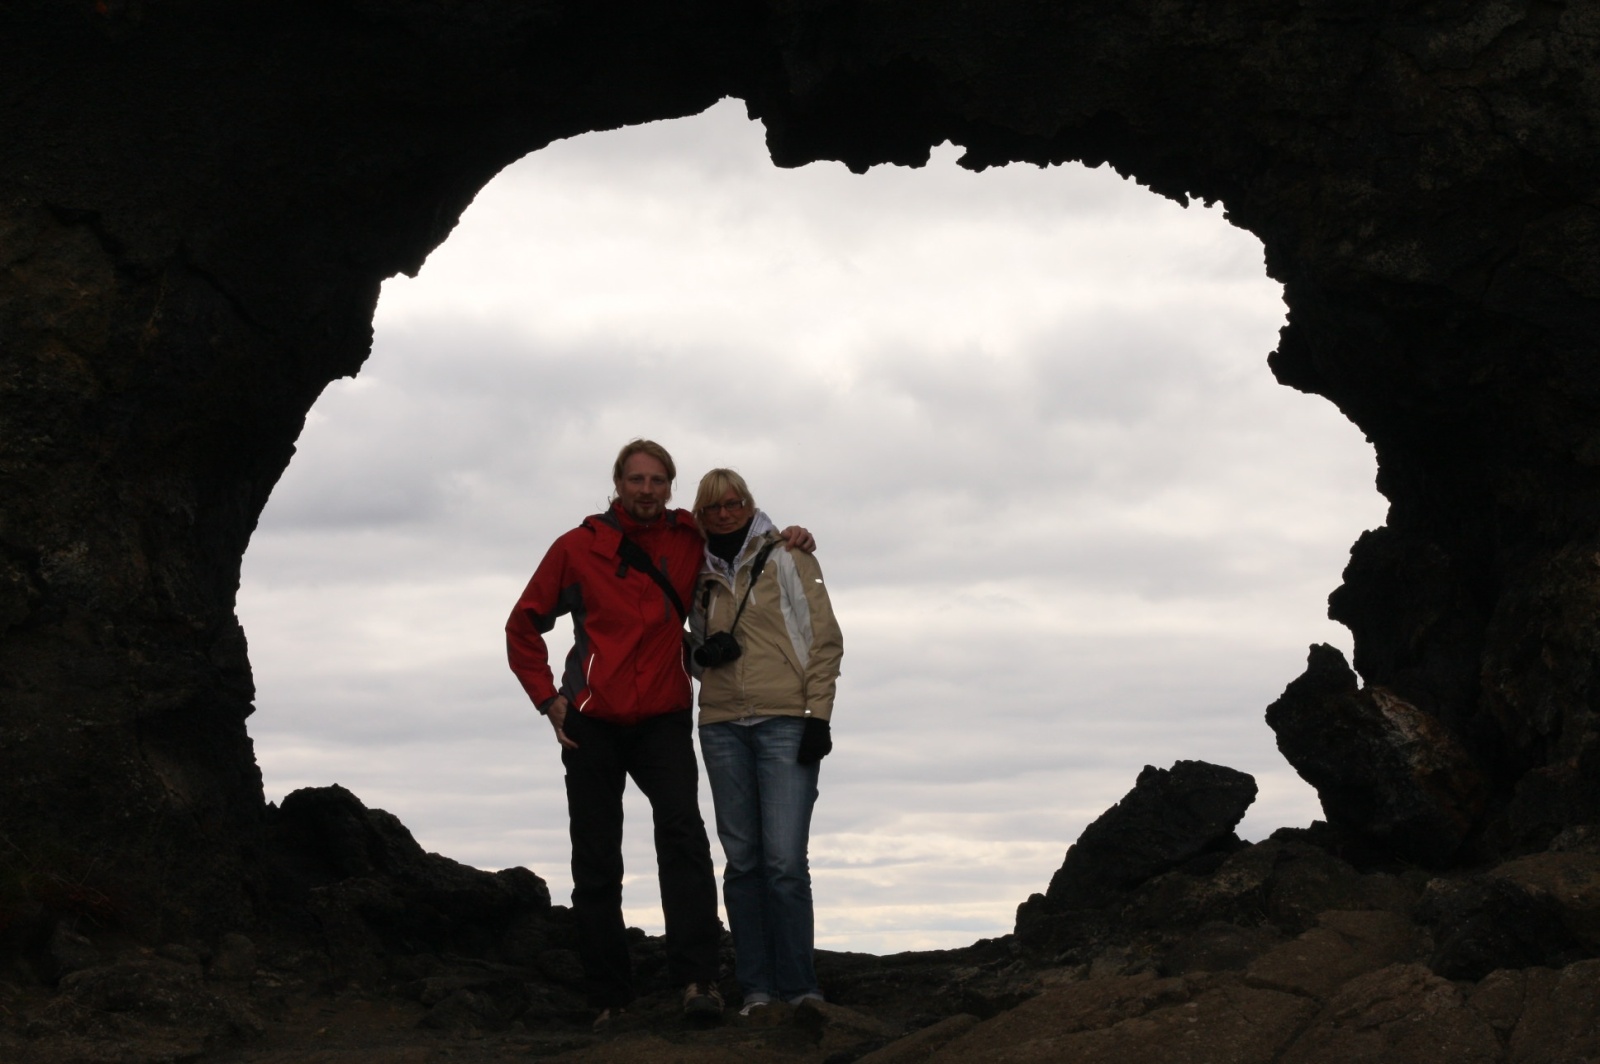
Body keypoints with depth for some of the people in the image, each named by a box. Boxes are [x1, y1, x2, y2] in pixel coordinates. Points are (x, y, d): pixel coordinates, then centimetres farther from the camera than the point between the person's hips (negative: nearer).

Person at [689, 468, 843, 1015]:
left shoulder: (788, 560, 2)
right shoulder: (700, 575, 15)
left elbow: (825, 640, -1)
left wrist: (818, 715, -9)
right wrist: (706, 652, 0)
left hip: (785, 723, -4)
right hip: (722, 726, 4)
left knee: (785, 861, -11)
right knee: (742, 861, 3)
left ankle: (800, 986, -5)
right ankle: (756, 987, 6)